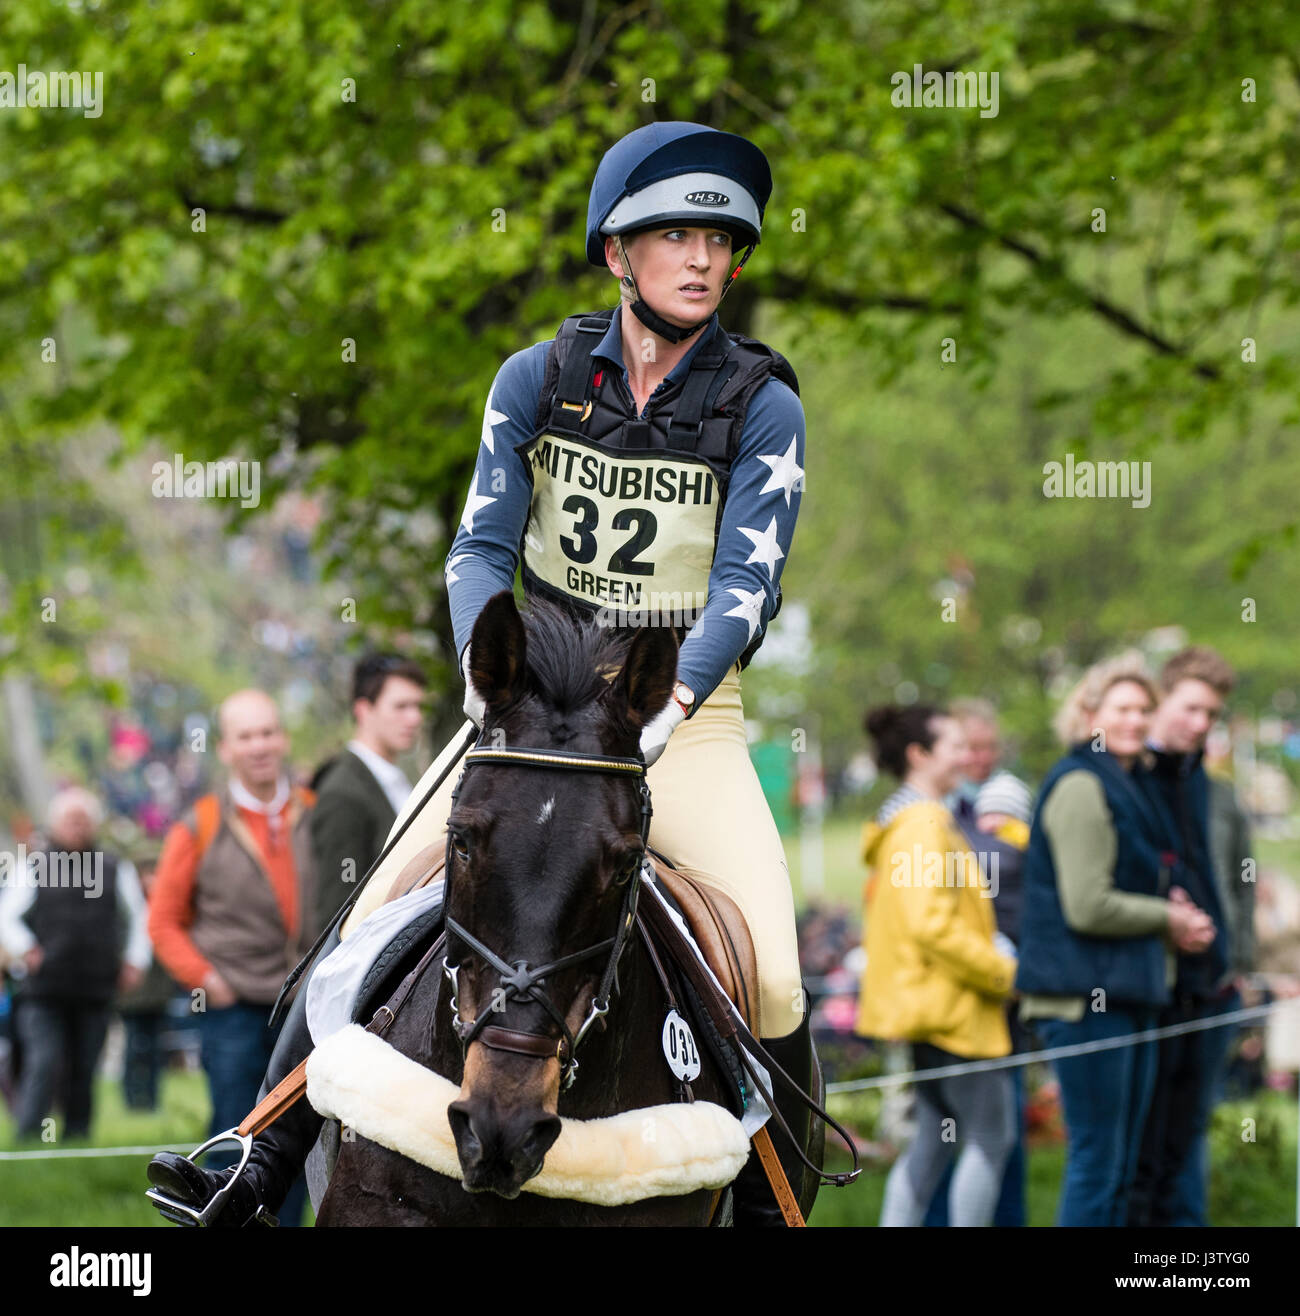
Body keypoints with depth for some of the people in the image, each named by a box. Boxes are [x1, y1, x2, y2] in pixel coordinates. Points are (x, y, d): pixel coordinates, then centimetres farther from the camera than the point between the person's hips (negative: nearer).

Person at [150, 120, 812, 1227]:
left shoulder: (763, 407, -6)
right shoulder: (539, 379, 0)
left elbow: (745, 581, -15)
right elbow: (480, 548, -2)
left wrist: (668, 704, -31)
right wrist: (487, 669, -21)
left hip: (688, 714, -2)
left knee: (773, 981, -18)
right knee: (374, 917, -7)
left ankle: (773, 1205, 3)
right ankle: (264, 1163, 3)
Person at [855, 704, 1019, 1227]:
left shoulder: (901, 820, 17)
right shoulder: (924, 823, -16)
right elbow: (932, 923, -24)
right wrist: (1002, 972, -16)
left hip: (927, 1002, 11)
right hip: (949, 1003, -11)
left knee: (935, 1136, 11)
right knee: (992, 1132, -5)